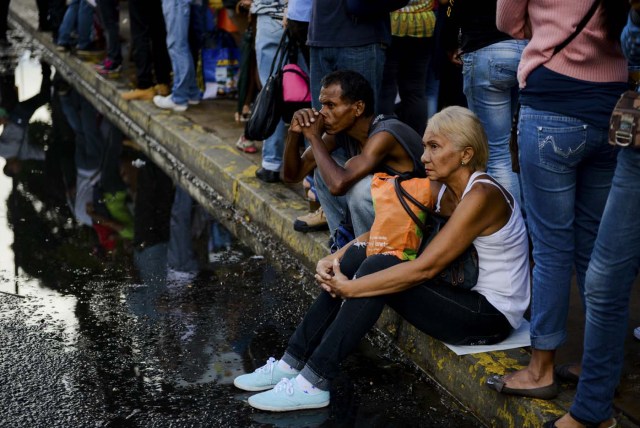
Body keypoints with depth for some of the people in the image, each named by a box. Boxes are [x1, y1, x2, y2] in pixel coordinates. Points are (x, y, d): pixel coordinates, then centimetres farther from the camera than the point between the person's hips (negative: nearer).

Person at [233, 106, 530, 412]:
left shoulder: (481, 196, -23)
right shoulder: (440, 189, 2)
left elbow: (425, 268, -28)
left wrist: (349, 288, -24)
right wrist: (335, 259, -12)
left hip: (492, 315, -8)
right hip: (463, 292, 8)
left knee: (379, 268, -24)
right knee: (359, 255, -4)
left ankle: (313, 384, -17)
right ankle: (291, 364, -1)